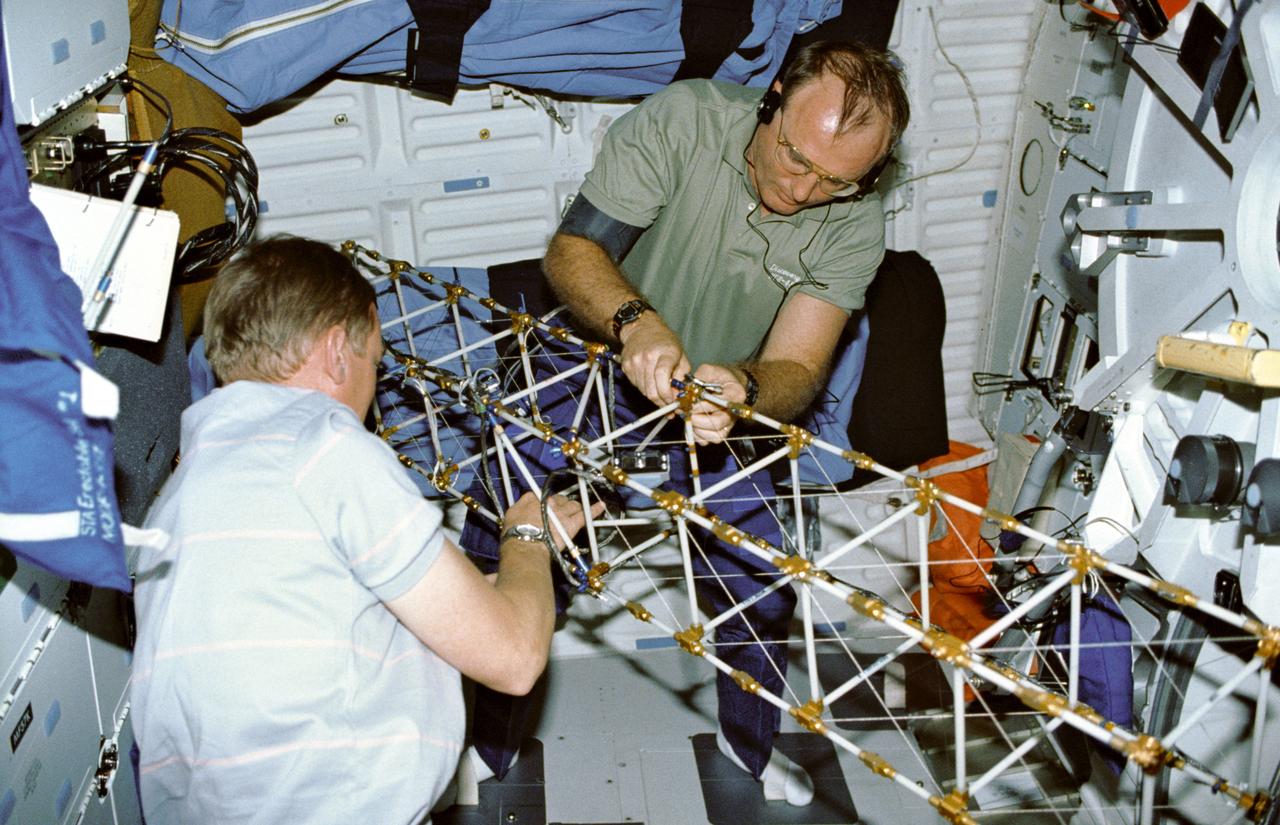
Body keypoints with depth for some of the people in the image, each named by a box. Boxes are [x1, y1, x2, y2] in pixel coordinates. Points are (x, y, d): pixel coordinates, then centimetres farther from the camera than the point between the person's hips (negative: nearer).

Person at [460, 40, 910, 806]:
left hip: (722, 393, 2)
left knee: (762, 587, -2)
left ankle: (749, 742, 32)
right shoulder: (681, 120, -24)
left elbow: (797, 367, -21)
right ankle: (486, 751, 17)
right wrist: (633, 319, -44)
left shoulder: (855, 226, -17)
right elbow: (570, 251, -22)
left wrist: (742, 389, -45)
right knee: (500, 551, -11)